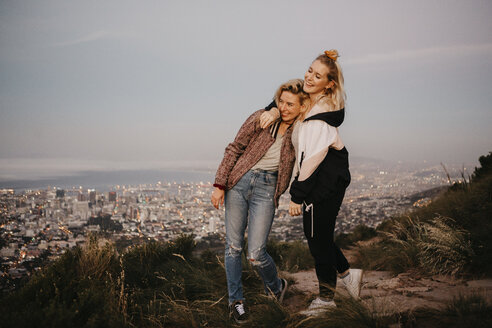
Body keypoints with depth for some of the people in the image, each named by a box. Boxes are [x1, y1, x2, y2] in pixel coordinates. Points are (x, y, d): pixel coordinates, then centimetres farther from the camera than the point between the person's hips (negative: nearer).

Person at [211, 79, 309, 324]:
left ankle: (276, 287, 25)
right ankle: (235, 300, 23)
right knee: (233, 246, 4)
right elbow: (234, 150, 0)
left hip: (266, 189, -1)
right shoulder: (262, 118, -3)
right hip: (239, 182, 1)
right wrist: (219, 184, -3)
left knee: (255, 254, -6)